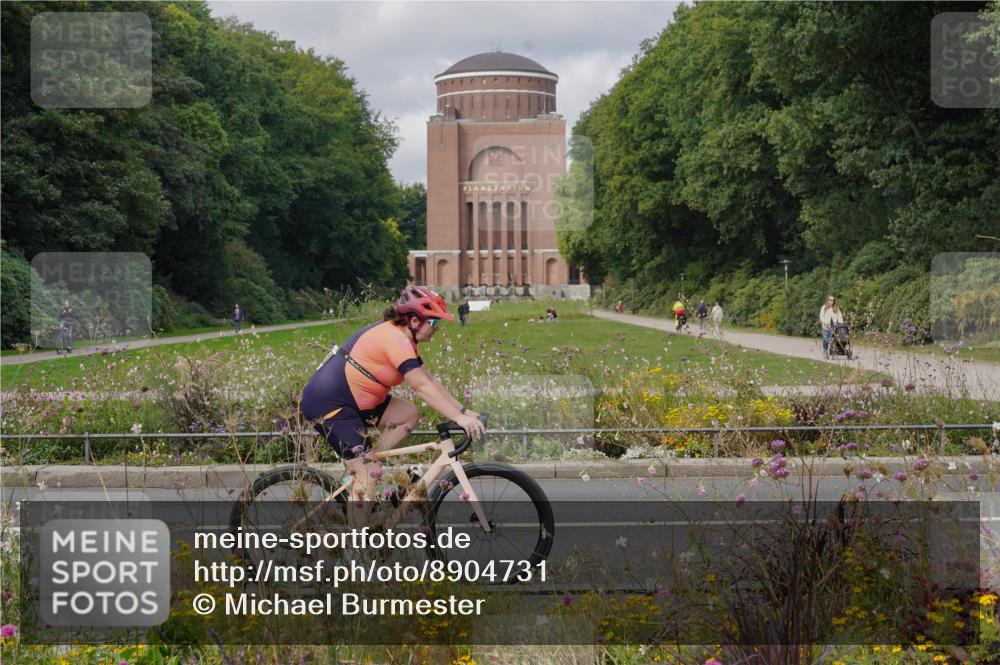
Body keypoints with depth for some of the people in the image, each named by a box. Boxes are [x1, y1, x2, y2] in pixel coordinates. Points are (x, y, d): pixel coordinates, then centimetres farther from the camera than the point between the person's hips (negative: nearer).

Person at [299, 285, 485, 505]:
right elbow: (422, 387, -26)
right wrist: (459, 418, -28)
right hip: (327, 404, -10)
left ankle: (358, 469, 4)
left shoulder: (402, 338, 10)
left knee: (409, 413, 5)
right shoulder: (395, 339, -21)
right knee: (369, 474, -12)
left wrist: (464, 410, 3)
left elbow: (430, 381, 10)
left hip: (352, 400, 10)